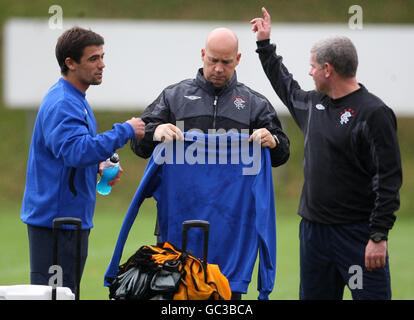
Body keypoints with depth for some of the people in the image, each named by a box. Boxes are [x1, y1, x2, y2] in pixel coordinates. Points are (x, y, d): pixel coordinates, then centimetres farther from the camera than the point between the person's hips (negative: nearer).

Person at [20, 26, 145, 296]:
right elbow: (76, 151, -31)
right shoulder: (61, 104, -18)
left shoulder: (77, 100, 16)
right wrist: (125, 131, -23)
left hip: (73, 217, 10)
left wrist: (99, 166, 8)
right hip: (55, 219, -10)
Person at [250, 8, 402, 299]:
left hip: (358, 233, -8)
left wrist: (379, 237, -20)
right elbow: (287, 88, 37)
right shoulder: (313, 103, 12)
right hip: (314, 230, 8)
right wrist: (265, 45, 39)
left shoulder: (374, 114, -12)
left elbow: (389, 180, -16)